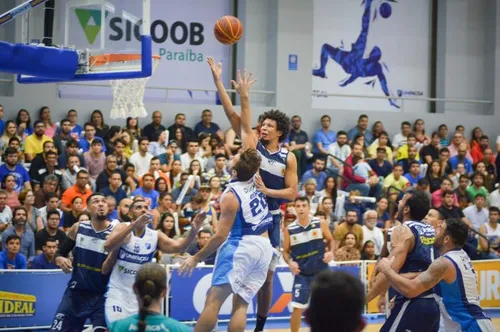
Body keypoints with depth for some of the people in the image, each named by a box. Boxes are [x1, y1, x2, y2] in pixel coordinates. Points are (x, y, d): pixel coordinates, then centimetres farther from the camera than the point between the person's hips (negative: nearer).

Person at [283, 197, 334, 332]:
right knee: (297, 308, -8)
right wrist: (290, 262, -16)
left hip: (321, 271, 1)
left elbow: (330, 240, 8)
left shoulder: (320, 224, -5)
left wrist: (331, 252, -12)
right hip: (302, 274, -1)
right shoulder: (289, 230, -4)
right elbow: (285, 251, 4)